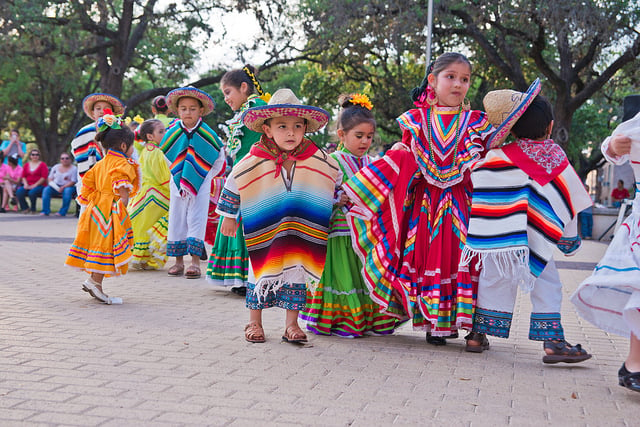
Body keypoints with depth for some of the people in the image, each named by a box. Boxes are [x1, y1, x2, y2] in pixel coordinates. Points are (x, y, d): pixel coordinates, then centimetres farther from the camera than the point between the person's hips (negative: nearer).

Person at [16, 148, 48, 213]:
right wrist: (26, 184, -5)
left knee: (32, 192, -36)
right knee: (19, 192, -25)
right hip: (28, 186, 4)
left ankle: (33, 209, -12)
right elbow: (23, 176, 15)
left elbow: (44, 177, -8)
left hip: (39, 185, -4)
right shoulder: (27, 165, 16)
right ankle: (25, 208, -6)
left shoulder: (43, 164, 1)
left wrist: (34, 185, -14)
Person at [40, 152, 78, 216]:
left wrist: (63, 187, -20)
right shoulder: (55, 167, 14)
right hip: (55, 186, 4)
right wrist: (55, 186, -8)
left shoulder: (74, 169, 0)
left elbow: (73, 182, -8)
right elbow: (50, 178, 13)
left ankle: (62, 212, -33)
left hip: (68, 186, -4)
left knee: (68, 190, -37)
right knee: (46, 189, -25)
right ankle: (45, 211, -26)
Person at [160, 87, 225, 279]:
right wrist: (177, 175, 10)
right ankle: (179, 261, 12)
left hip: (201, 185, -2)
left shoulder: (207, 134, -6)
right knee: (176, 220, 4)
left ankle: (195, 261, -4)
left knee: (196, 219, -5)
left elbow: (219, 157, 7)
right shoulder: (173, 133, -1)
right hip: (178, 184, 2)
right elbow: (167, 155, 15)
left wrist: (207, 176, 7)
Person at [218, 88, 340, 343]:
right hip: (263, 232, -1)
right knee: (261, 272, 3)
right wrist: (229, 216, 10)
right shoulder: (254, 161, -9)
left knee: (296, 273, 3)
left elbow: (336, 182, 15)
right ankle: (254, 323, 18)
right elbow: (234, 183, 4)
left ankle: (291, 324, 16)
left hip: (302, 234, 1)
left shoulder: (318, 160, -4)